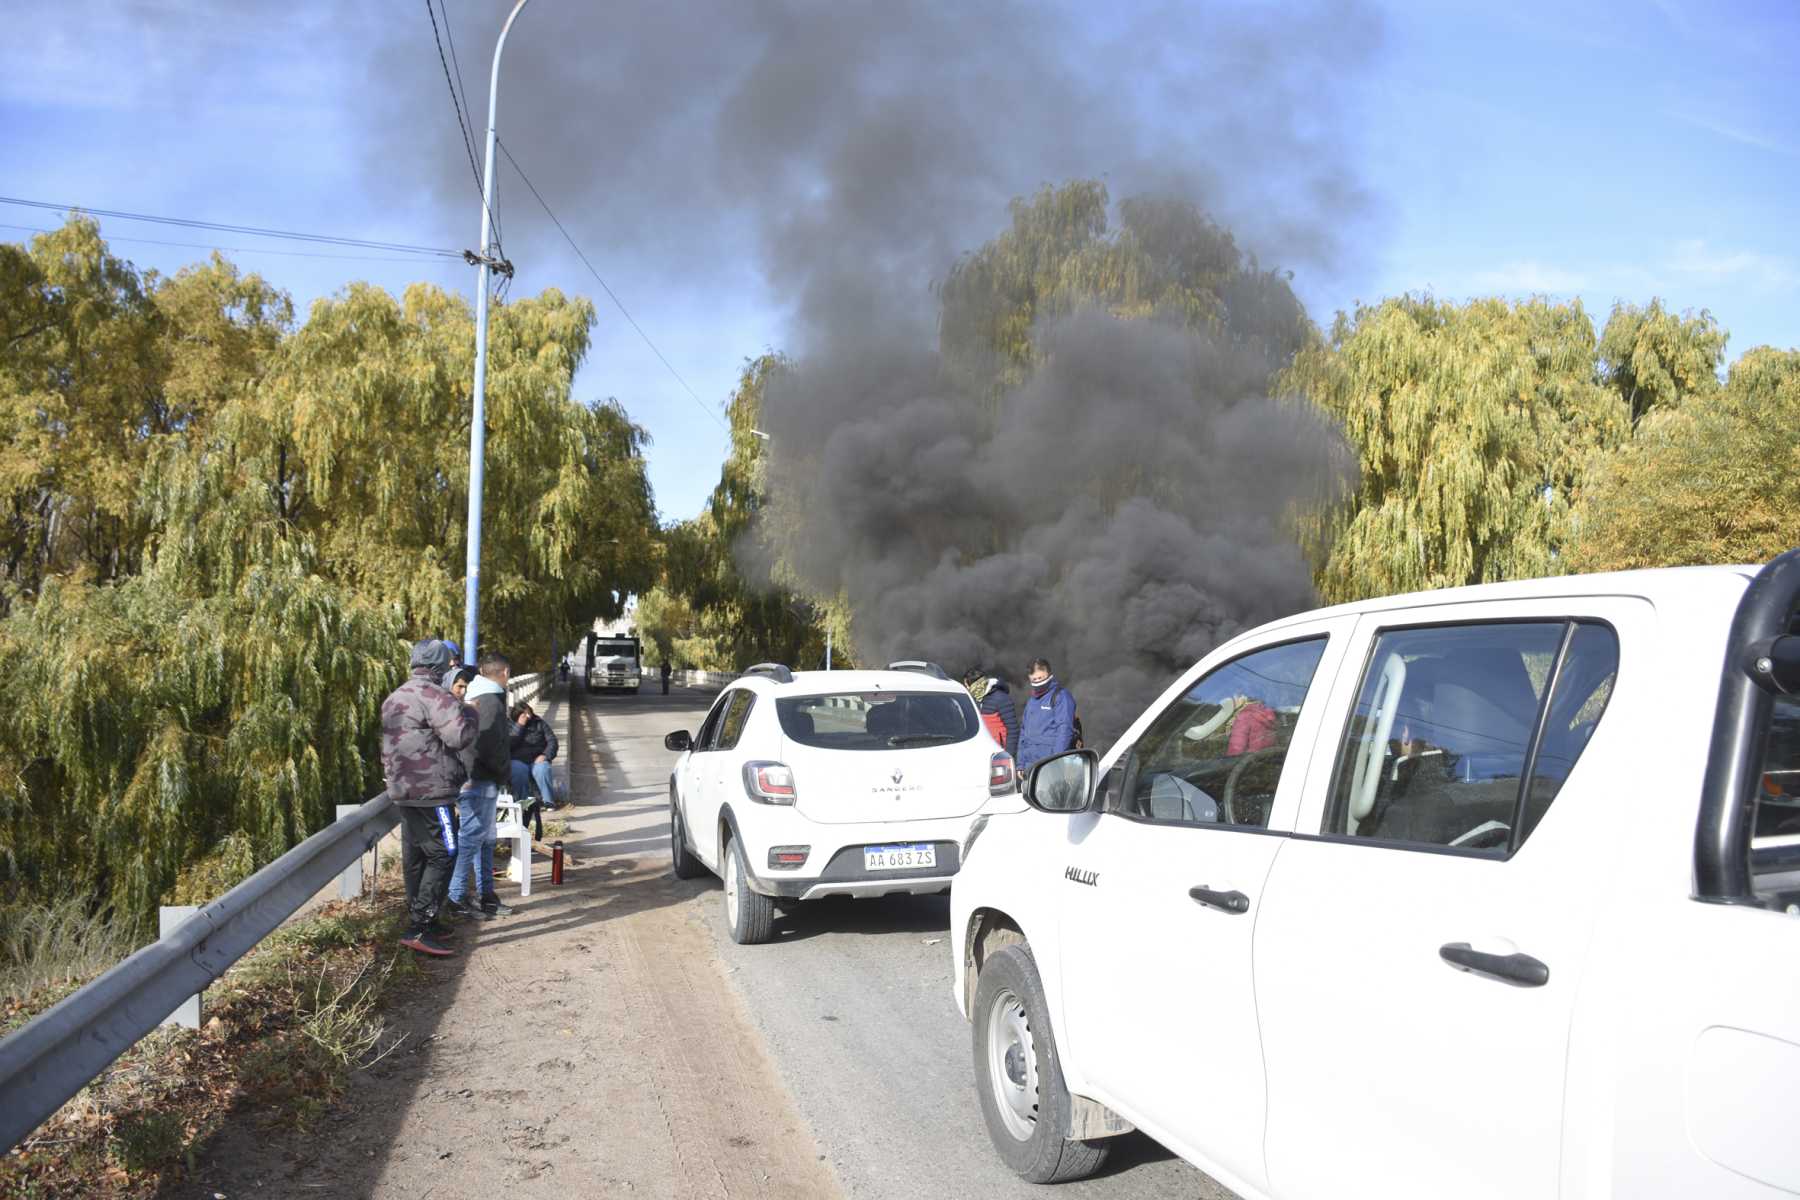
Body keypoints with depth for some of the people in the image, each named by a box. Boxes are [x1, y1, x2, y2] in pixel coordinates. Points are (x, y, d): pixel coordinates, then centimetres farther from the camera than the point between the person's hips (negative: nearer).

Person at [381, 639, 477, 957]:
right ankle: (419, 929, -12)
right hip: (430, 791, -10)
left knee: (415, 856, 16)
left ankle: (419, 919, 25)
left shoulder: (395, 697, 17)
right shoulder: (433, 695, -15)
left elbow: (387, 746, 25)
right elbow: (461, 736, -23)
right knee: (443, 854, -8)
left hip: (402, 790, 10)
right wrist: (468, 713, -6)